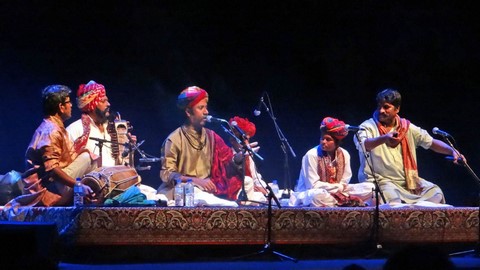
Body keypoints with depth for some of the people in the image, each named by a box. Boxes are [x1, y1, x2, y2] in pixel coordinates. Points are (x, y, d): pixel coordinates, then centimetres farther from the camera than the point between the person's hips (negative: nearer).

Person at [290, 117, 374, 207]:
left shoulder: (344, 155, 1)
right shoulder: (311, 155, -13)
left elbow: (344, 183, 2)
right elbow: (313, 185, -15)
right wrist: (337, 187, -12)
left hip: (337, 192, 5)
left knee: (370, 187, -7)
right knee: (318, 195, -44)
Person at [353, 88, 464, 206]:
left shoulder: (407, 127, 10)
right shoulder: (368, 127, -4)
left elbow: (432, 143, 10)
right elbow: (363, 145, -26)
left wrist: (452, 151, -9)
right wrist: (384, 139, -47)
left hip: (407, 180, 5)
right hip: (380, 180, -5)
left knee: (435, 192, -10)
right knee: (393, 198, -34)